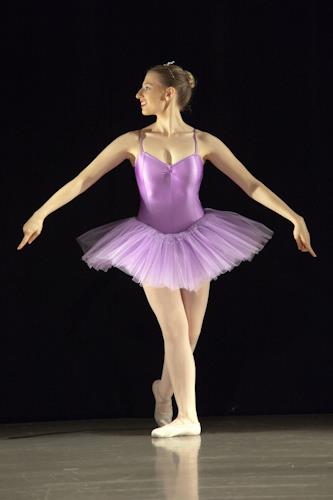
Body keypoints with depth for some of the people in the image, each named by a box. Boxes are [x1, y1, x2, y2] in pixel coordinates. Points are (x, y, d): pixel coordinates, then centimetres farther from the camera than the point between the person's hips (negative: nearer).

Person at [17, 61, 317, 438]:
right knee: (176, 331, -10)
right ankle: (187, 418, -5)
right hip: (152, 245, -1)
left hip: (194, 243, 1)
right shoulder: (133, 142, -4)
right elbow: (82, 181, -3)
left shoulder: (203, 143, -5)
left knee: (188, 336, 7)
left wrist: (294, 217, -8)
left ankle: (164, 391, 35)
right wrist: (40, 214, -6)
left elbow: (251, 185, -3)